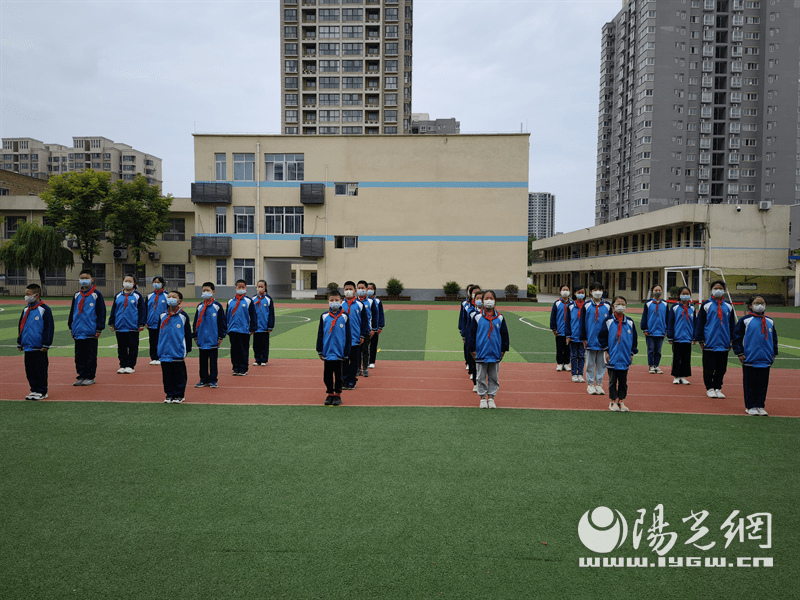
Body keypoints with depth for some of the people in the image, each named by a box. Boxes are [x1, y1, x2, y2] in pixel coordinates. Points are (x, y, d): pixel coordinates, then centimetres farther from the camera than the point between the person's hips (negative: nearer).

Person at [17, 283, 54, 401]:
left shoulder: (44, 309, -9)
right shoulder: (26, 310, 12)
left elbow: (49, 328, -10)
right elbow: (21, 326, 21)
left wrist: (46, 344, -12)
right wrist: (19, 343, 18)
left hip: (39, 348, -7)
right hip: (27, 346, 7)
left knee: (40, 370, -1)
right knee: (30, 370, 11)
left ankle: (42, 392, 7)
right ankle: (34, 390, 20)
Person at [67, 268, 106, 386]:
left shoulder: (96, 295, -3)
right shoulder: (77, 296, 12)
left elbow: (101, 312, -5)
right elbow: (72, 312, 18)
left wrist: (99, 329, -9)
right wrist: (71, 327, 14)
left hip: (91, 332, -5)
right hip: (78, 331, 5)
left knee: (91, 355, 2)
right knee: (79, 355, 9)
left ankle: (90, 377, 10)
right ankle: (81, 376, 18)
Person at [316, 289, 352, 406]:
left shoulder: (344, 317, -1)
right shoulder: (324, 316, 2)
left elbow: (348, 336, 2)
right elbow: (320, 334, 7)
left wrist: (346, 352, 0)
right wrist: (320, 351, 4)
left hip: (340, 352, -1)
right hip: (327, 352, 2)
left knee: (339, 375, 6)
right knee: (327, 374, 8)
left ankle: (337, 395, 19)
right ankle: (330, 394, 22)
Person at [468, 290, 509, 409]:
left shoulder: (500, 318, 2)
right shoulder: (478, 318, -3)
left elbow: (504, 334, 8)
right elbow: (472, 334, 1)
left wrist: (503, 349, 6)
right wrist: (472, 350, -1)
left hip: (495, 353, 1)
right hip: (481, 353, -1)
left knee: (494, 377, 9)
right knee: (481, 377, 7)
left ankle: (491, 397, 19)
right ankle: (483, 398, 17)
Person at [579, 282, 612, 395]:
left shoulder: (607, 306, 6)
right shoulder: (586, 306, 2)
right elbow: (582, 323, 3)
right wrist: (584, 338, -2)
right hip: (590, 341, -1)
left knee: (601, 363, 7)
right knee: (590, 363, 5)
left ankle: (599, 384, 16)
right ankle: (590, 384, 14)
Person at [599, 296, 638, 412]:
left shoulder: (630, 322, 7)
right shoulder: (608, 321, -2)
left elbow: (634, 339, 13)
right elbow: (602, 337, 0)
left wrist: (632, 353, 9)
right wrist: (606, 351, -3)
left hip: (625, 358, 3)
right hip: (612, 358, -3)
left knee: (623, 381, 8)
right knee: (612, 381, 3)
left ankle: (622, 401, 17)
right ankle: (612, 401, 12)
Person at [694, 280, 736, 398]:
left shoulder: (728, 306, 10)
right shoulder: (706, 305, 0)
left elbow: (732, 324, 15)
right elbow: (699, 323, 0)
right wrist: (700, 339, -3)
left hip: (724, 344, 3)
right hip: (709, 343, -3)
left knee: (721, 368, 8)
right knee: (709, 368, 2)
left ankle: (717, 388, 19)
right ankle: (710, 388, 14)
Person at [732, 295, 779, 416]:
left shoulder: (770, 322, 10)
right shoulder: (745, 320, -4)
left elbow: (774, 339, 20)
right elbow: (736, 337, -3)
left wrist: (774, 354, 15)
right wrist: (740, 353, -6)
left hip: (765, 361, 4)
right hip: (749, 360, -4)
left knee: (763, 384, 9)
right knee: (750, 384, 3)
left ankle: (760, 406, 19)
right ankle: (750, 407, 12)